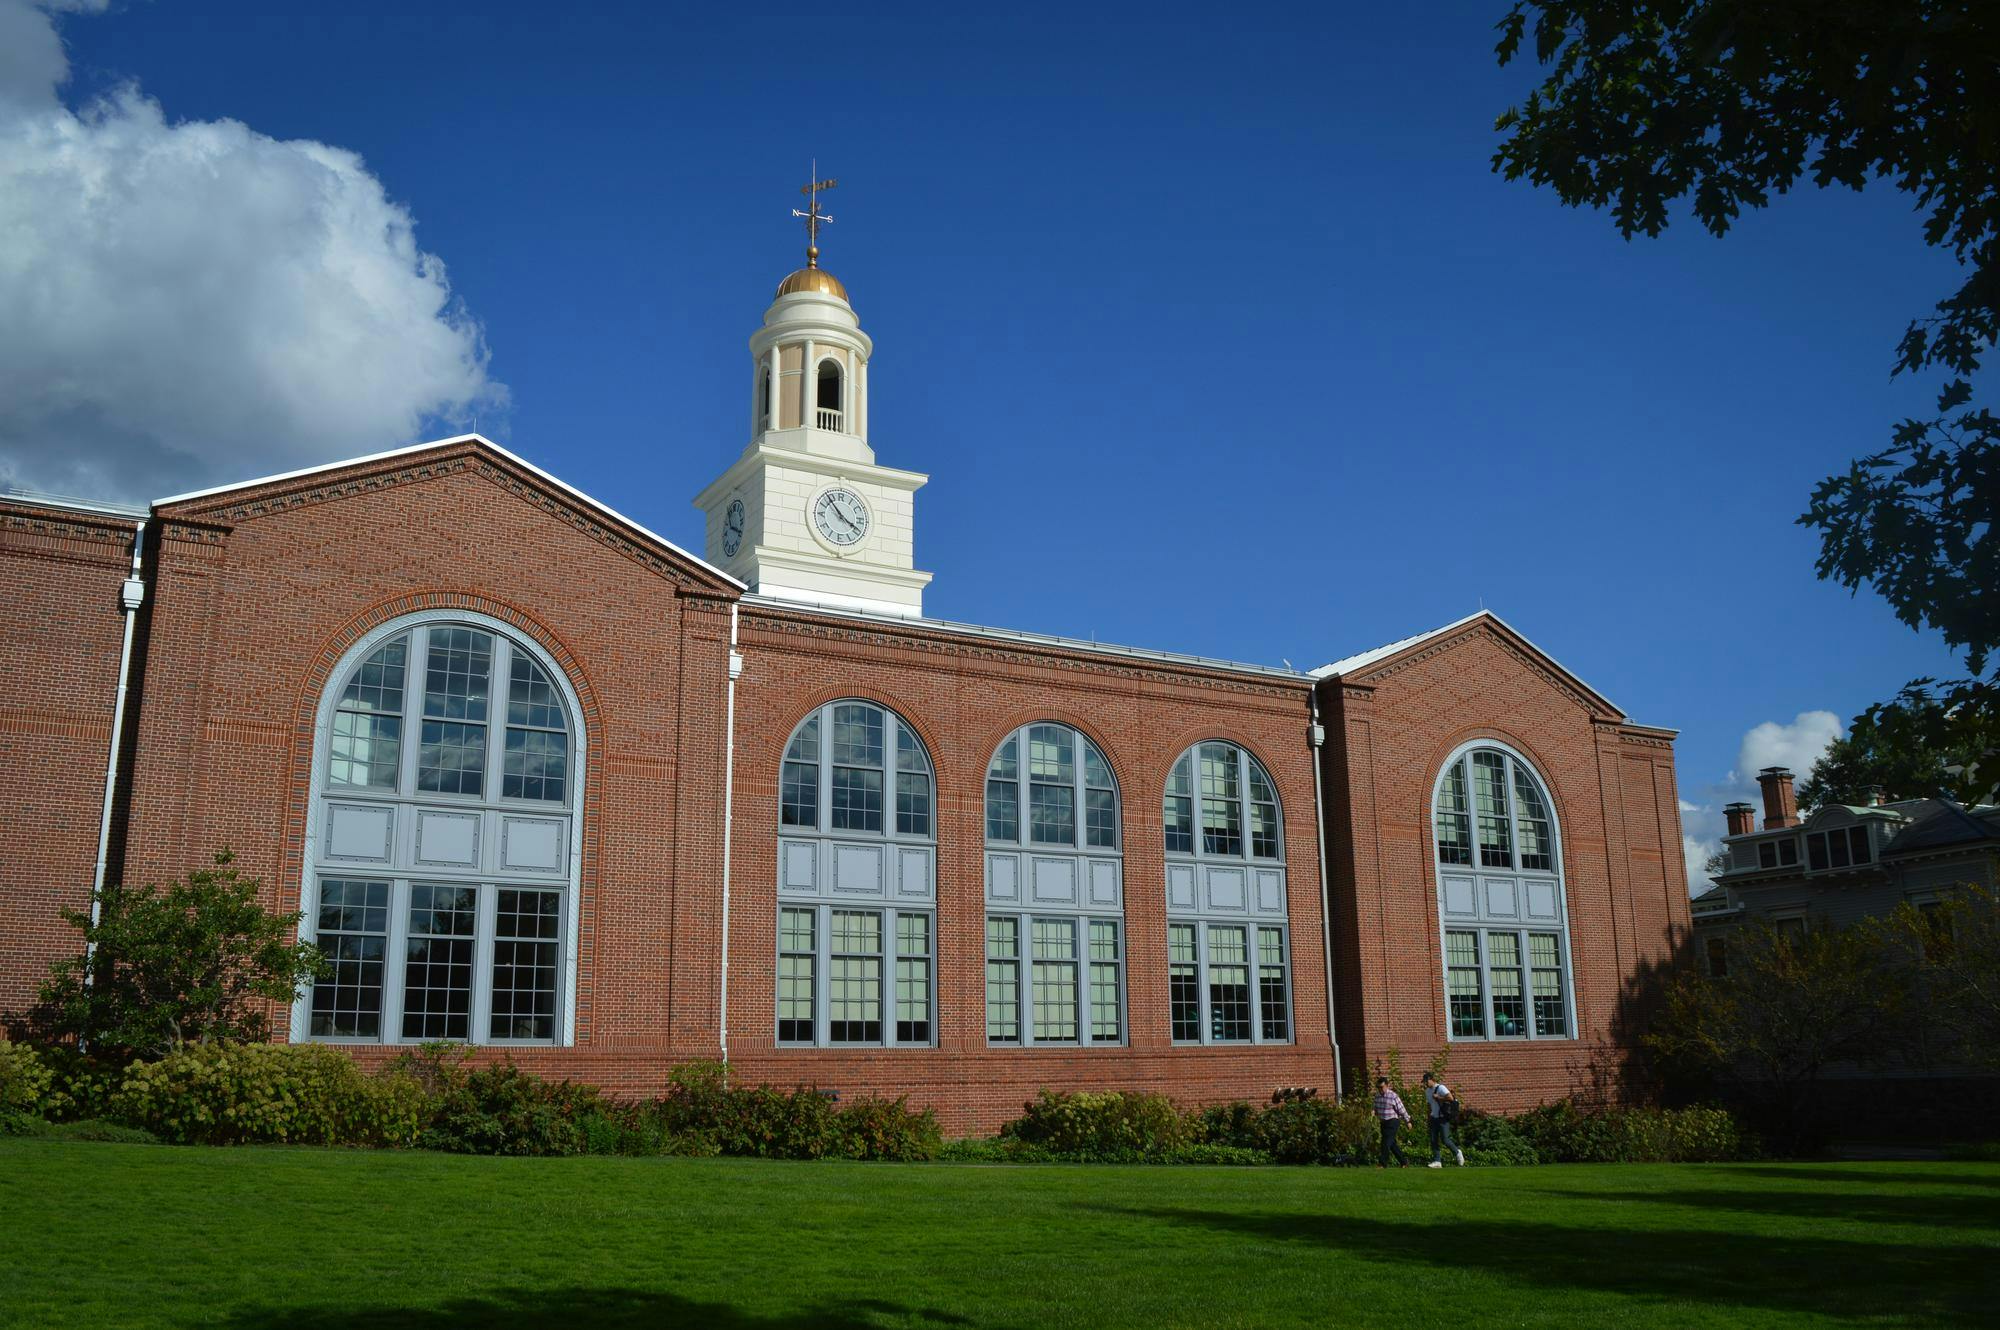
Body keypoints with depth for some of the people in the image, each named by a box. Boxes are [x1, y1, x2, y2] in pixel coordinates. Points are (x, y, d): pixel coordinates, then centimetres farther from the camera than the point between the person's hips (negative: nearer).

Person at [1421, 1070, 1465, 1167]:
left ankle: (1457, 1152, 16)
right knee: (1433, 1140, 1)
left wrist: (1438, 1097, -19)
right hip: (1434, 1118, 8)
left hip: (1443, 1118, -8)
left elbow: (1450, 1098, -26)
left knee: (1444, 1139, -9)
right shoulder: (1427, 1091, 12)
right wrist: (1428, 1115, 17)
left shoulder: (1440, 1088, -13)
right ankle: (1437, 1161, 4)